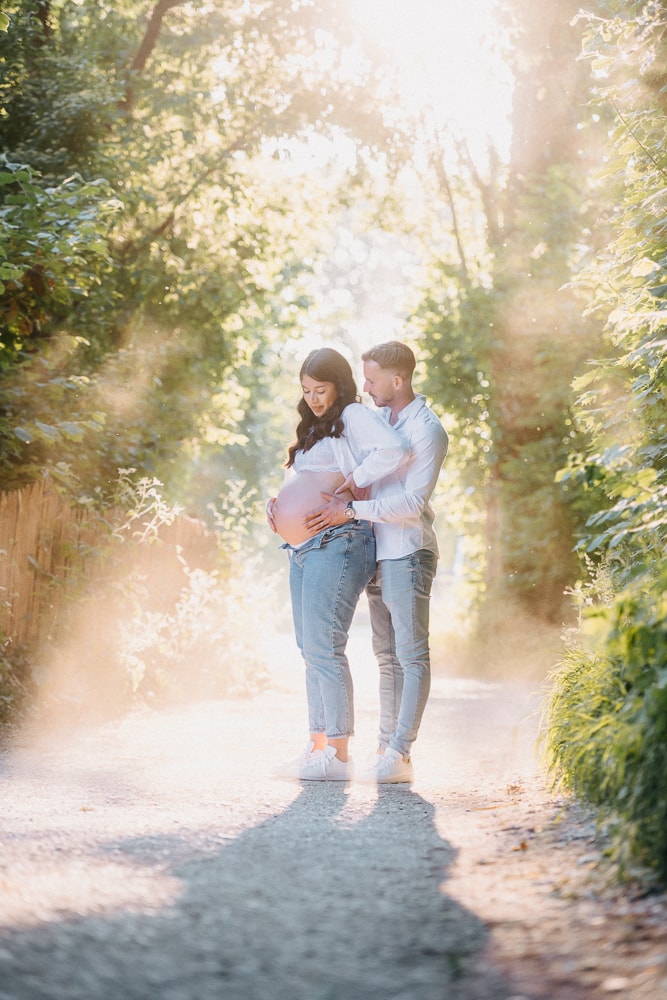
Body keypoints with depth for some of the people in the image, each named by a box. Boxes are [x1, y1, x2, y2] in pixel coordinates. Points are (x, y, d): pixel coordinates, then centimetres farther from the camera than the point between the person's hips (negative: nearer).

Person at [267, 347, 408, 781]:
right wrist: (278, 505, 6)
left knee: (323, 647, -12)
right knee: (312, 651, 9)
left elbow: (394, 449, -21)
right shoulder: (313, 429, 25)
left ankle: (339, 755, -10)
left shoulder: (354, 417, -2)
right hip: (303, 549, 9)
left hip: (337, 544, -9)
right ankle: (318, 748, 13)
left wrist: (352, 482, -16)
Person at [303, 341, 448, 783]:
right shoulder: (378, 419, 14)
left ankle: (400, 755, -11)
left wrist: (351, 508, -18)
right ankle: (387, 747, 13)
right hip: (377, 553, 8)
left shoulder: (428, 430, -11)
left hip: (408, 555, -8)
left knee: (411, 654, -8)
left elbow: (412, 502, -18)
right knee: (387, 656, 9)